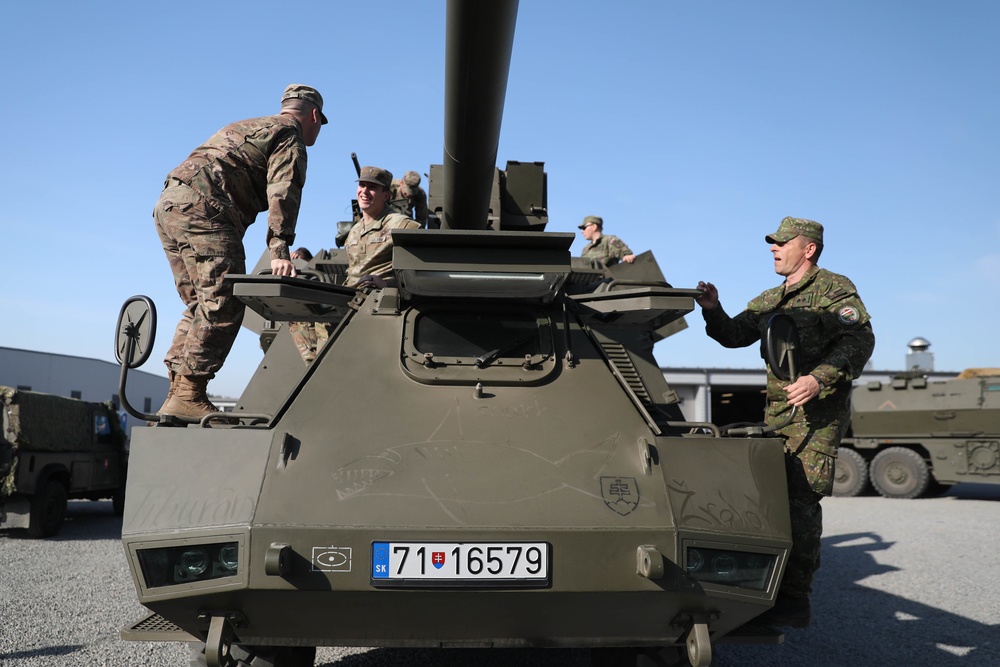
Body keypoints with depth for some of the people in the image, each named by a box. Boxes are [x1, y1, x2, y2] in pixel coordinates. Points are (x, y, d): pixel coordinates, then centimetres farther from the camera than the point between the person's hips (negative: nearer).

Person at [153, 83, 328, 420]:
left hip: (167, 205, 10)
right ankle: (188, 395, -17)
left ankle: (177, 394, 9)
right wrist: (279, 251, -23)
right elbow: (282, 192, -13)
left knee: (201, 304, 11)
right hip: (201, 206, -10)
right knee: (222, 301, -13)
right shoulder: (289, 135, 4)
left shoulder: (247, 127, 33)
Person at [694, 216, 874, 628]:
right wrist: (713, 310, 0)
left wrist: (819, 378, -27)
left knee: (800, 499, -11)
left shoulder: (834, 289, -2)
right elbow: (734, 335, 19)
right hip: (777, 410, 7)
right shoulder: (768, 301, 20)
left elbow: (859, 340, -13)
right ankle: (771, 586, 23)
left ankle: (794, 601, -6)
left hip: (818, 411, -7)